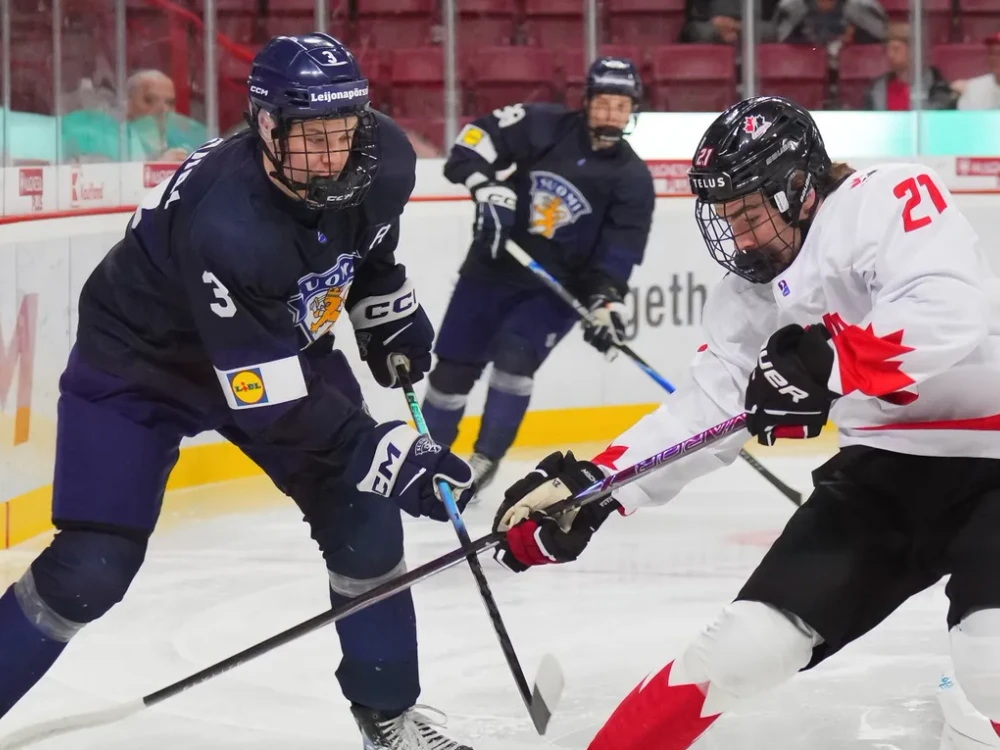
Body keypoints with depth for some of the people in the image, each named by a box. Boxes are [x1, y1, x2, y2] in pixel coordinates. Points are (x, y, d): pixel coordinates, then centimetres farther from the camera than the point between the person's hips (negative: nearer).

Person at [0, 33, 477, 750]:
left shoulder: (382, 160, -21)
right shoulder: (224, 225, -41)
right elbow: (273, 403, -36)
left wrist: (391, 315, 10)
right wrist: (392, 455, -36)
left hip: (285, 343, 6)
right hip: (138, 365, -6)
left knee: (362, 514, -3)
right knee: (91, 569, -13)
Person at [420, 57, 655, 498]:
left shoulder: (633, 180, -7)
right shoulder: (545, 127, -8)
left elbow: (618, 255, -11)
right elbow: (478, 136, -8)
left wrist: (607, 304, -25)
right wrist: (487, 186, -22)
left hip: (557, 288, -1)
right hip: (492, 268, 2)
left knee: (514, 356, -23)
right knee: (453, 365, 7)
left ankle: (485, 462, -10)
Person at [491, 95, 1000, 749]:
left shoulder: (892, 198, -16)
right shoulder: (752, 291, 6)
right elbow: (704, 410, 4)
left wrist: (827, 363, -37)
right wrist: (588, 487, -6)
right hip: (884, 469, 7)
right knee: (744, 643, 1)